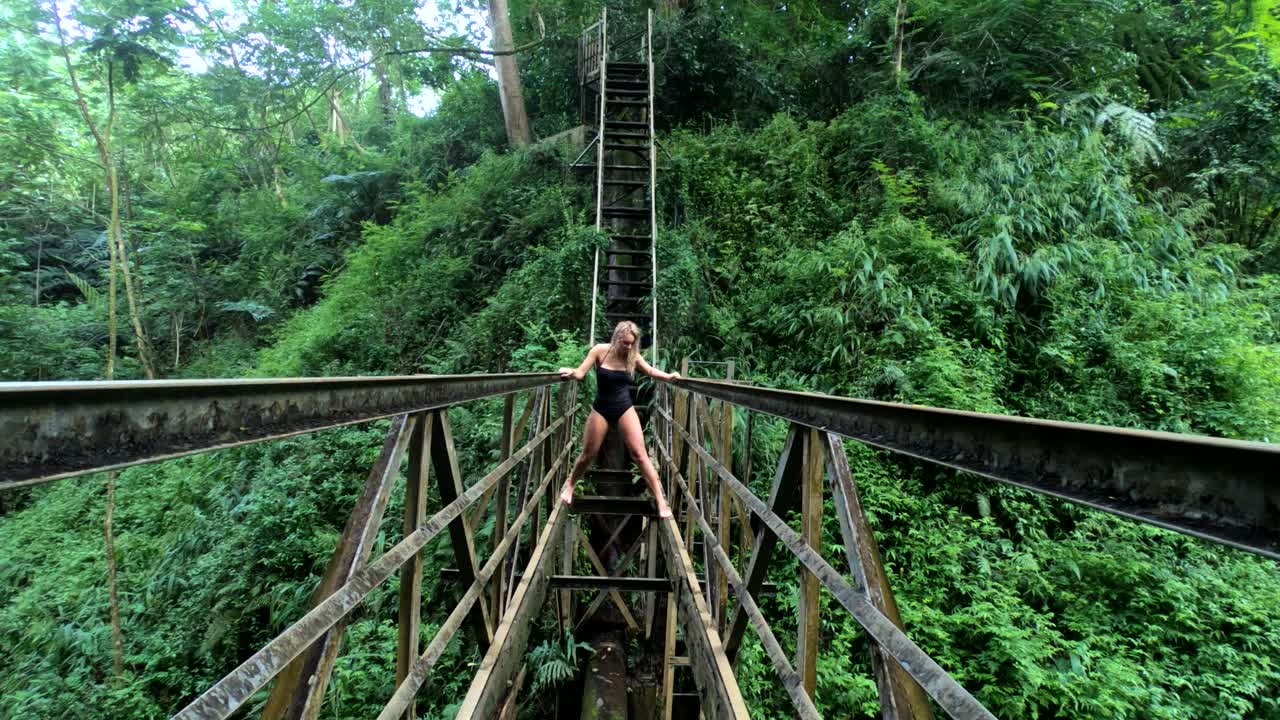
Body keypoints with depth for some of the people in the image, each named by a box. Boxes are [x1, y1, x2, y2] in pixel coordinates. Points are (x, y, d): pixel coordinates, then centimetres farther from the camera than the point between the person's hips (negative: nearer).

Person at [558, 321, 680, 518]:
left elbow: (651, 371, 8)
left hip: (625, 409, 0)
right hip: (601, 409, 0)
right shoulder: (600, 350, -10)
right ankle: (570, 485, 38)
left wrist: (668, 376, -10)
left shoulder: (633, 356, -6)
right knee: (588, 454, 10)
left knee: (639, 454, -4)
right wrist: (570, 373, -30)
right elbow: (581, 373, -9)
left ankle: (661, 501, 0)